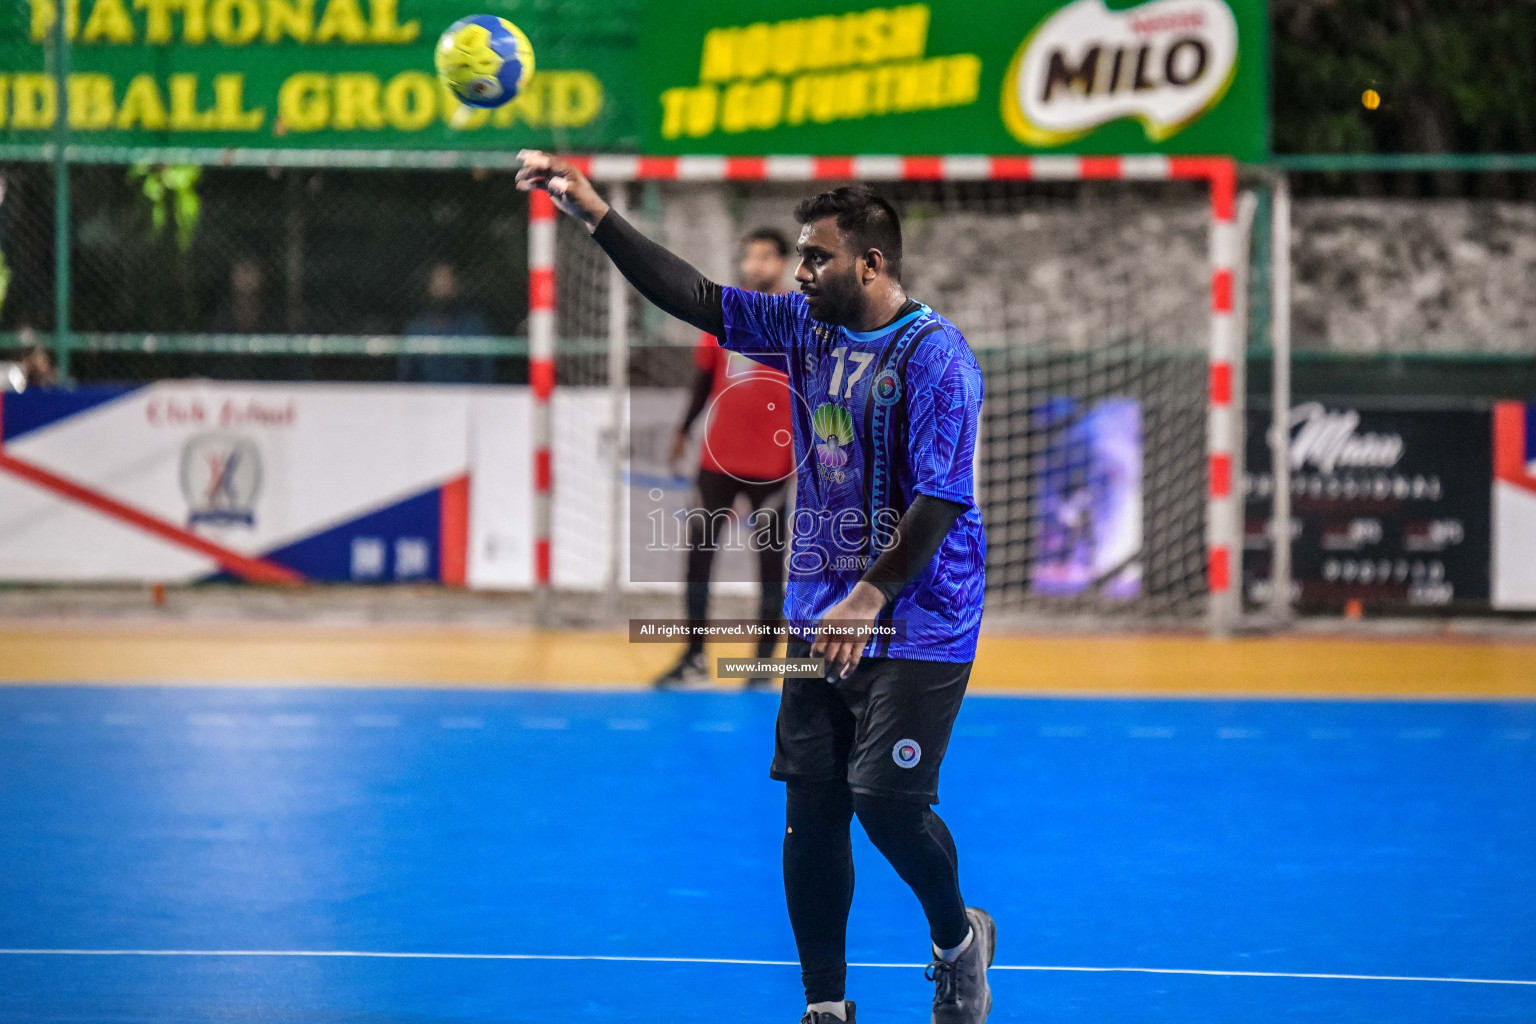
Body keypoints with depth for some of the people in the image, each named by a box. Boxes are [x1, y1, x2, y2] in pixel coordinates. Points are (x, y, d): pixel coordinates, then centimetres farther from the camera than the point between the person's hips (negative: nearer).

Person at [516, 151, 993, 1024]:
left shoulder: (935, 355, -14)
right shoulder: (806, 327, 8)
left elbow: (941, 499, -20)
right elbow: (695, 298, 10)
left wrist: (871, 594, -26)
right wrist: (595, 214, 3)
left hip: (915, 628, -7)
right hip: (821, 619, 7)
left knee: (887, 802, -14)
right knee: (810, 811, 3)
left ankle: (959, 938, 16)